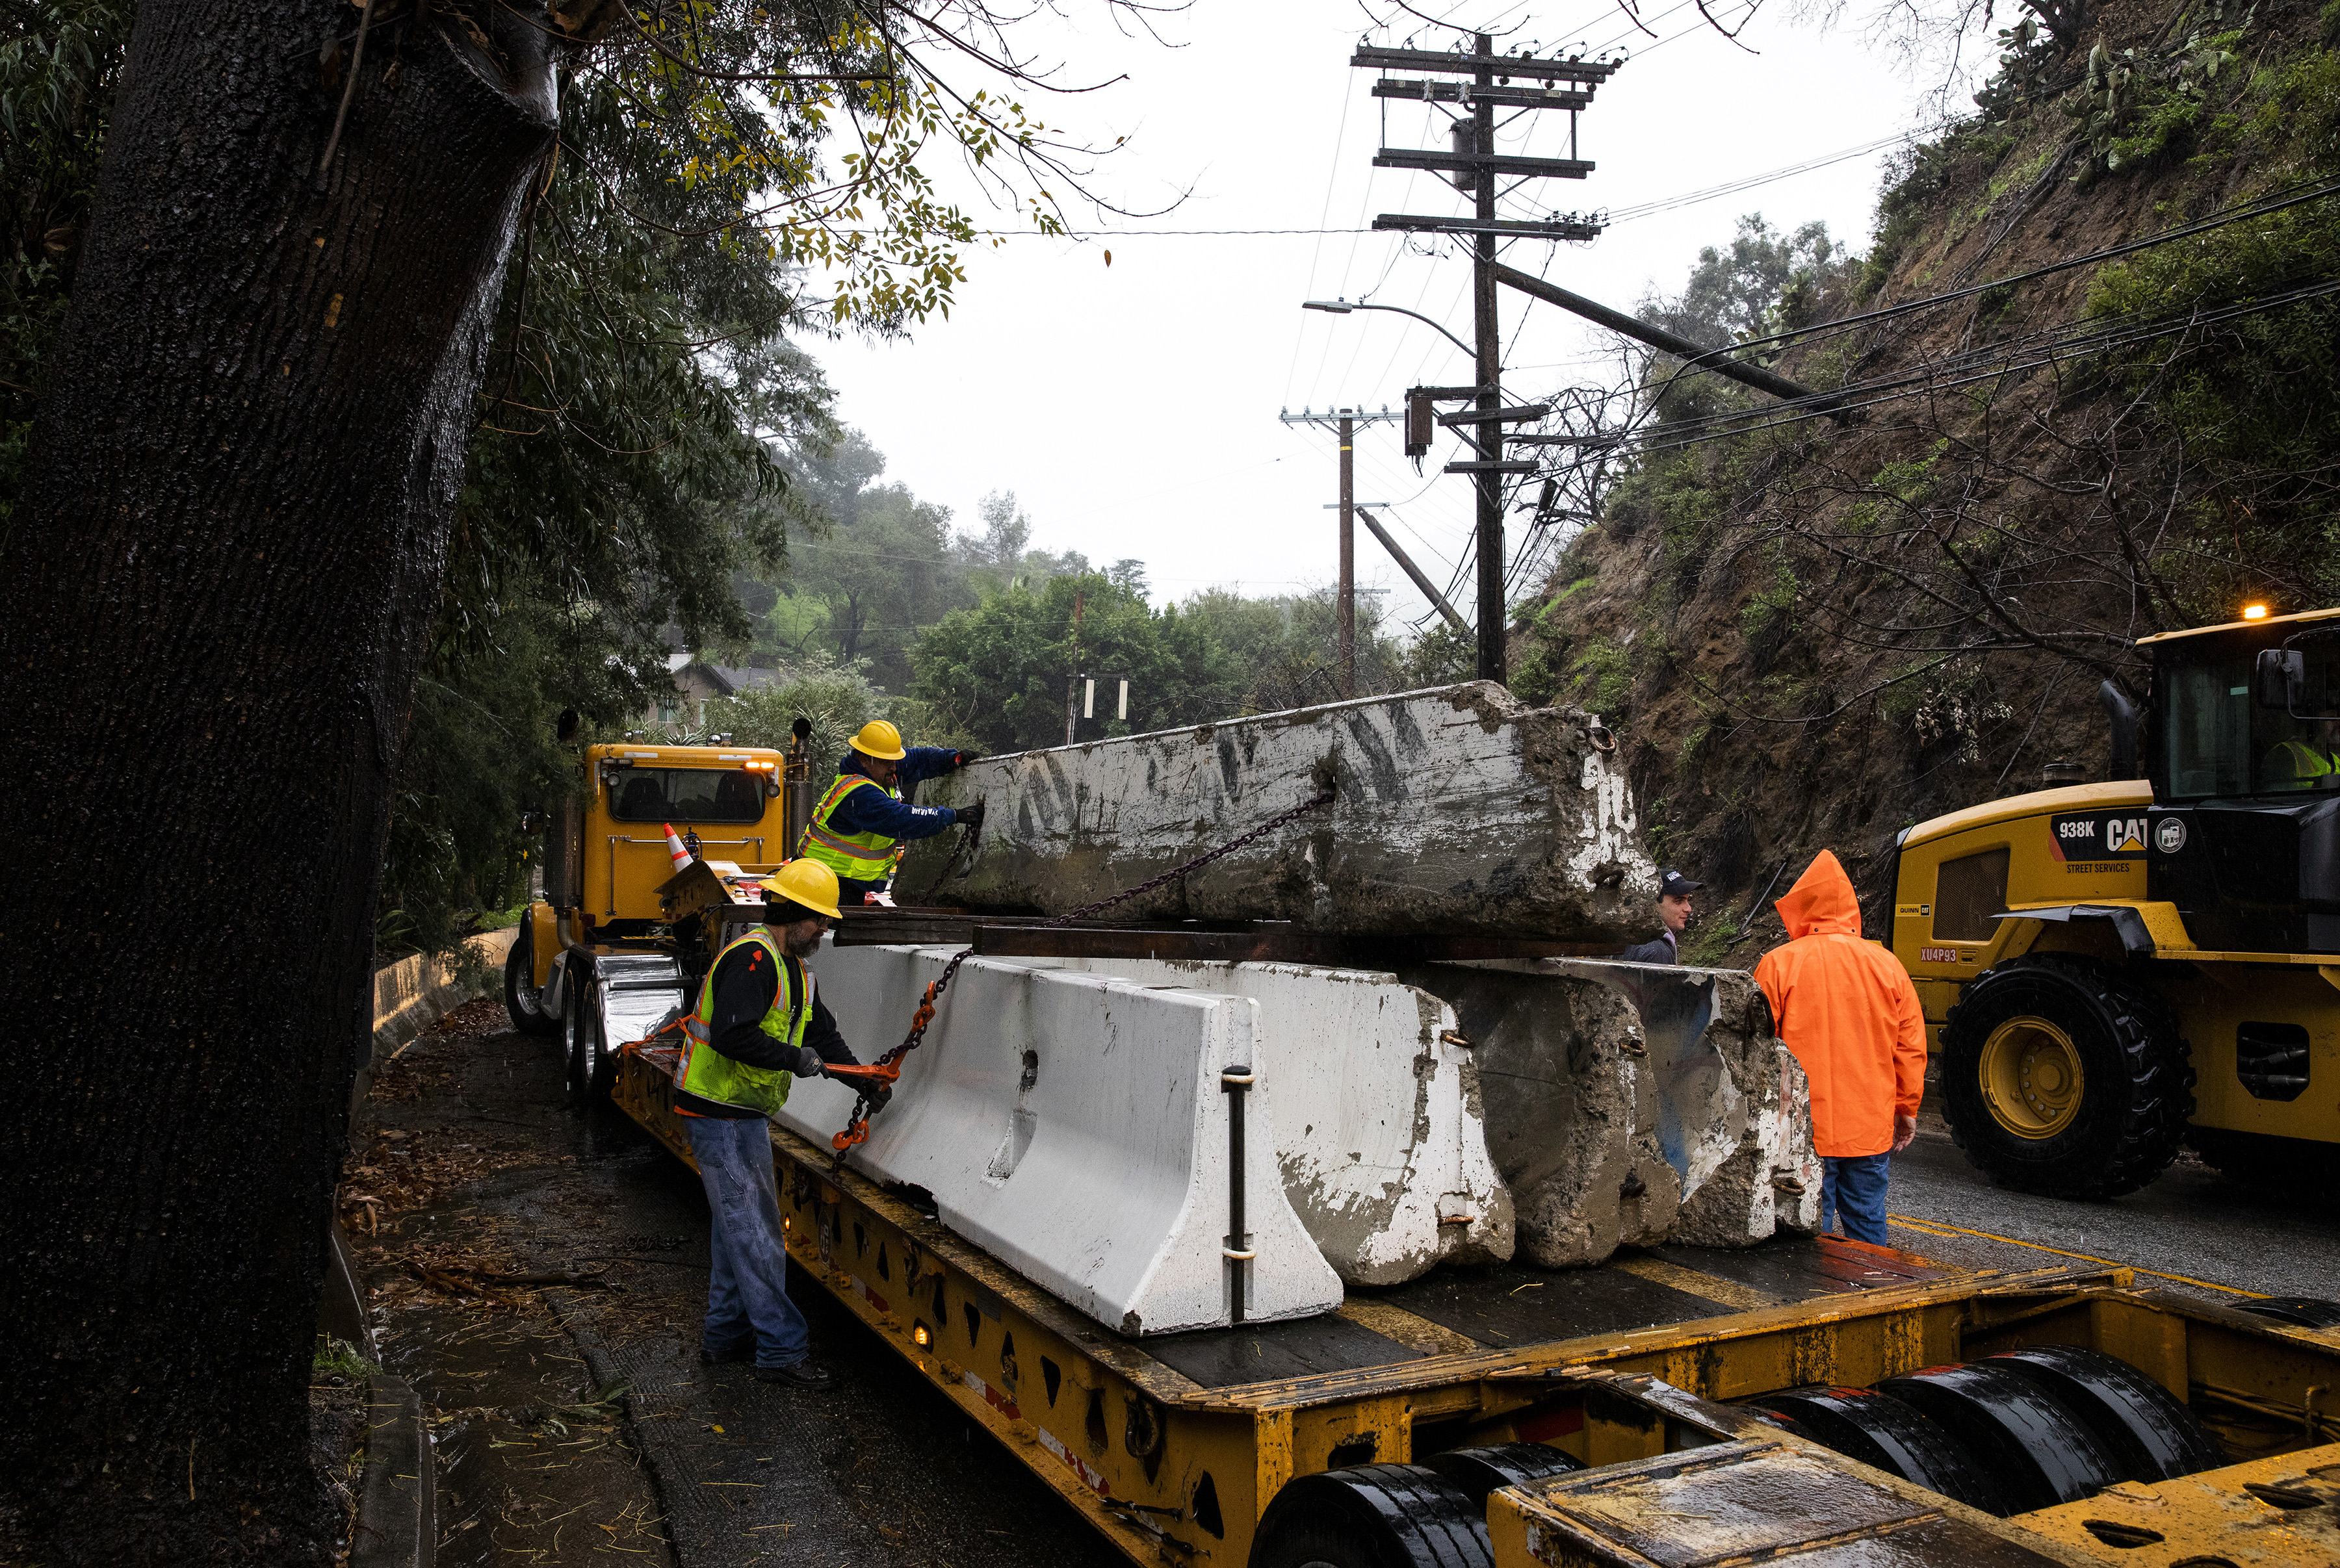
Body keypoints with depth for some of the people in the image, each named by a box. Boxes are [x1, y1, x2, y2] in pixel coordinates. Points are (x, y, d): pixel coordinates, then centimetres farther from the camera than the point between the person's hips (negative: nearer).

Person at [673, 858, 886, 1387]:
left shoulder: (793, 968, 14)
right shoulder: (752, 958, -19)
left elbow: (823, 1033, 19)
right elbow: (733, 1036, -31)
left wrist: (867, 1081, 9)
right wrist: (795, 1059, -22)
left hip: (743, 1114, 10)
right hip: (718, 1112, -10)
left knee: (740, 1226, 17)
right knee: (754, 1234, -6)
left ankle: (725, 1335, 29)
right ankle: (782, 1349, 0)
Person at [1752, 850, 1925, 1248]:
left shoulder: (1778, 965, -8)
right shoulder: (1887, 965, 3)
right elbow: (1911, 1047, 7)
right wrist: (1907, 1109, 18)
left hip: (1802, 1130, -3)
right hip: (1872, 1126, 3)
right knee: (1867, 1223, 14)